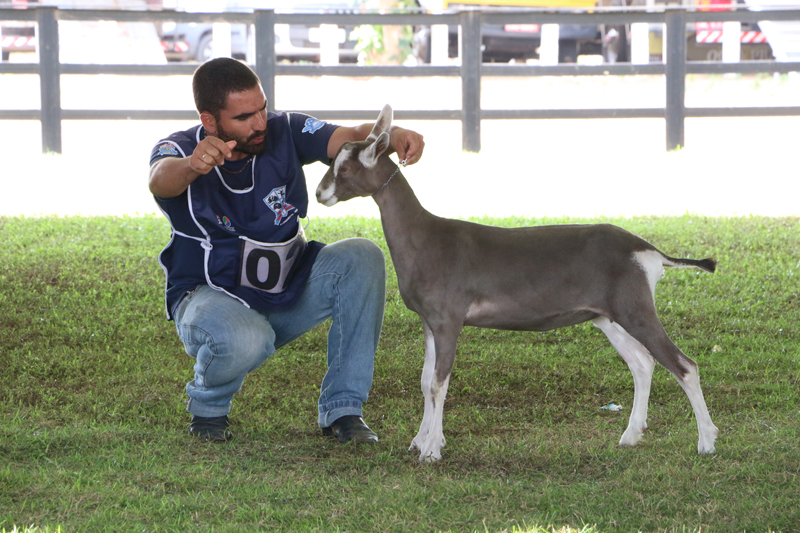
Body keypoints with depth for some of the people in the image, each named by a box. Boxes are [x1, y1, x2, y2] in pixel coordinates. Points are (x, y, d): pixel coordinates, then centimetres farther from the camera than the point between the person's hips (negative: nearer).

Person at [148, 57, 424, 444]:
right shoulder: (179, 151, -17)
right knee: (245, 341, -38)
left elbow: (349, 139, -20)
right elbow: (161, 180, -41)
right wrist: (191, 166, -66)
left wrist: (390, 136, -45)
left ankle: (342, 409, -12)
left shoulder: (284, 133, -9)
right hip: (210, 296, -4)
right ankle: (207, 407, 1)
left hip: (288, 294, 4)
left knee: (362, 258, -21)